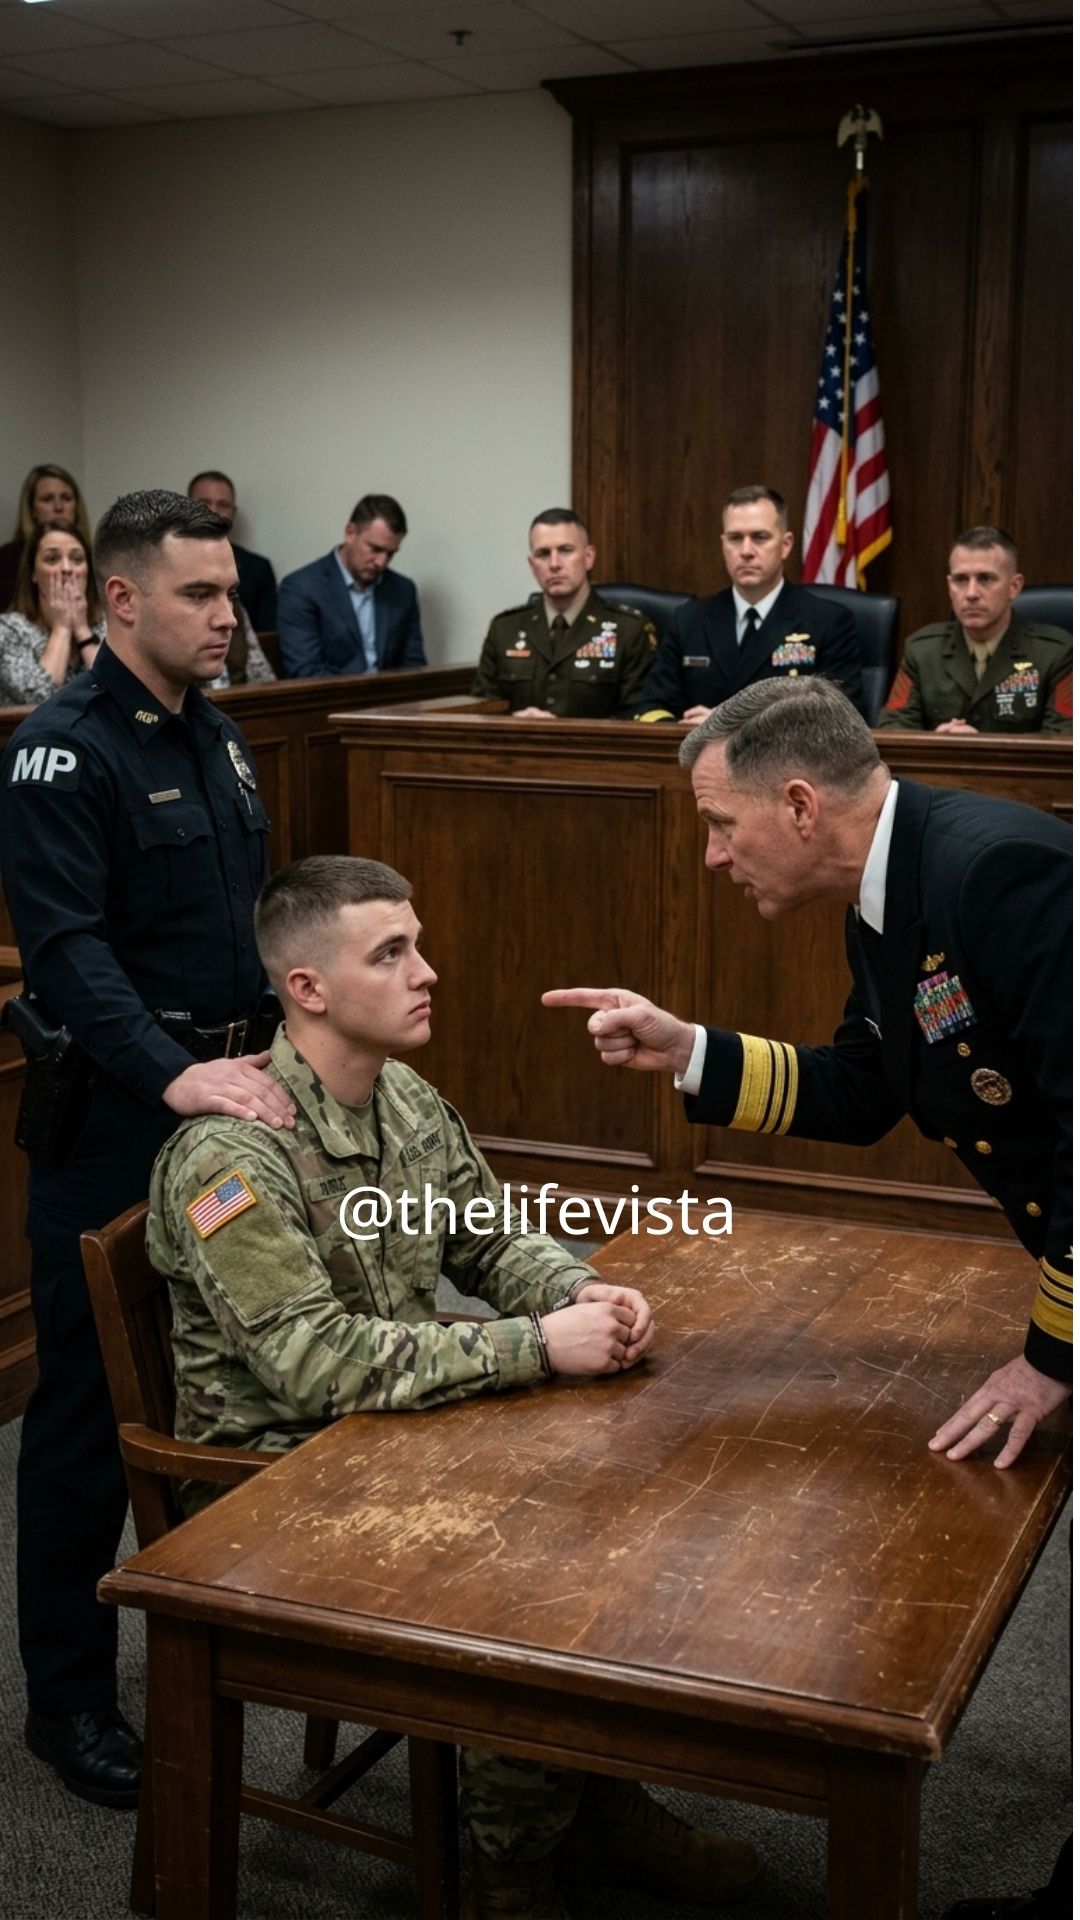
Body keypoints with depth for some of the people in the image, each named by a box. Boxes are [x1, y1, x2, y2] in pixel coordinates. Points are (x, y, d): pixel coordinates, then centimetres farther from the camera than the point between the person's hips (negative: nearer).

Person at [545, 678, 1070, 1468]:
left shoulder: (999, 869, -27)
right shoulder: (889, 894, 3)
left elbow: (1071, 1104, -30)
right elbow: (863, 1094, 12)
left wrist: (1053, 1352, -21)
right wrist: (685, 1050, 2)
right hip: (1057, 1250, 8)